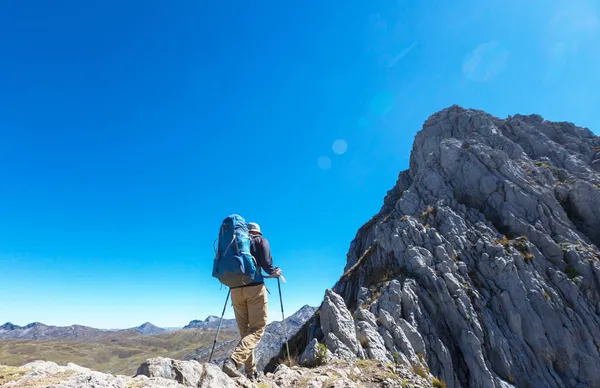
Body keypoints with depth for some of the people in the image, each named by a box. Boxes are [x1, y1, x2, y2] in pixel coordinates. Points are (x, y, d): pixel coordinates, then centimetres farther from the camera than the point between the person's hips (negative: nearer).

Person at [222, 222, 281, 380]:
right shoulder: (261, 241, 9)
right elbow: (266, 263, -6)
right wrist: (275, 272, 12)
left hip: (235, 289, 5)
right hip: (255, 287, -5)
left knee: (245, 331, 12)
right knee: (257, 329, -1)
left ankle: (251, 372, 11)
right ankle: (233, 361, -21)